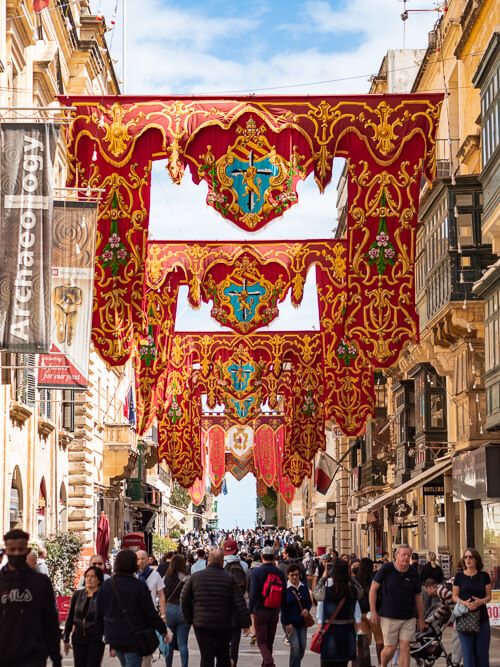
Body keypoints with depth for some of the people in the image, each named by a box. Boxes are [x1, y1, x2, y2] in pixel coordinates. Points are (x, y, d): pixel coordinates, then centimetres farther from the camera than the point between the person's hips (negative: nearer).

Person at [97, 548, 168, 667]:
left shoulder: (106, 585, 2)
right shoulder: (139, 586, -14)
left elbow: (100, 613, 7)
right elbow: (150, 613, -11)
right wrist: (163, 630, 3)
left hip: (114, 638, 6)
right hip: (134, 638, -6)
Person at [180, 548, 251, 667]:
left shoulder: (195, 577, 0)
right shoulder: (229, 579, -4)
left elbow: (184, 600, 3)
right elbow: (240, 603, -6)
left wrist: (189, 619, 13)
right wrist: (245, 624, -1)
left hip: (202, 625, 0)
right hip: (224, 625, 0)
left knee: (206, 657, -1)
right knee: (223, 656, 15)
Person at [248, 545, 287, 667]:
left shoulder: (256, 572, -11)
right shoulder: (280, 573, 1)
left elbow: (252, 593, -13)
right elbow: (284, 594, 3)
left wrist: (251, 610, -6)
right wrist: (279, 608, 14)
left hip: (260, 611, -4)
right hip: (274, 612, 4)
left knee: (261, 642, -1)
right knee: (269, 641, 17)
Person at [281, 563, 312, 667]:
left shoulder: (304, 587, 4)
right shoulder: (285, 588, -10)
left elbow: (309, 601, 15)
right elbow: (283, 607, -10)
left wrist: (307, 609, -8)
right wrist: (287, 623, -13)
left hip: (302, 622, 5)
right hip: (290, 623, -5)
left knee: (302, 647, 7)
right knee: (295, 647, -13)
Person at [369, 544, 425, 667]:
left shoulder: (413, 573, 2)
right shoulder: (386, 569, -7)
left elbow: (418, 597, 10)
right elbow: (373, 589, -2)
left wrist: (421, 618, 10)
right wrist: (373, 611, -7)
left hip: (408, 617, 2)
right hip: (389, 617, -2)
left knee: (405, 647, -3)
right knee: (390, 648, -1)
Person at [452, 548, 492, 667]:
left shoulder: (484, 576, 3)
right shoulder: (459, 576, 2)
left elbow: (489, 596, 5)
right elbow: (455, 596, 4)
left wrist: (481, 601, -17)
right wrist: (463, 602, -17)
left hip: (482, 617, 1)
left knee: (482, 650, 3)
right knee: (467, 650, -2)